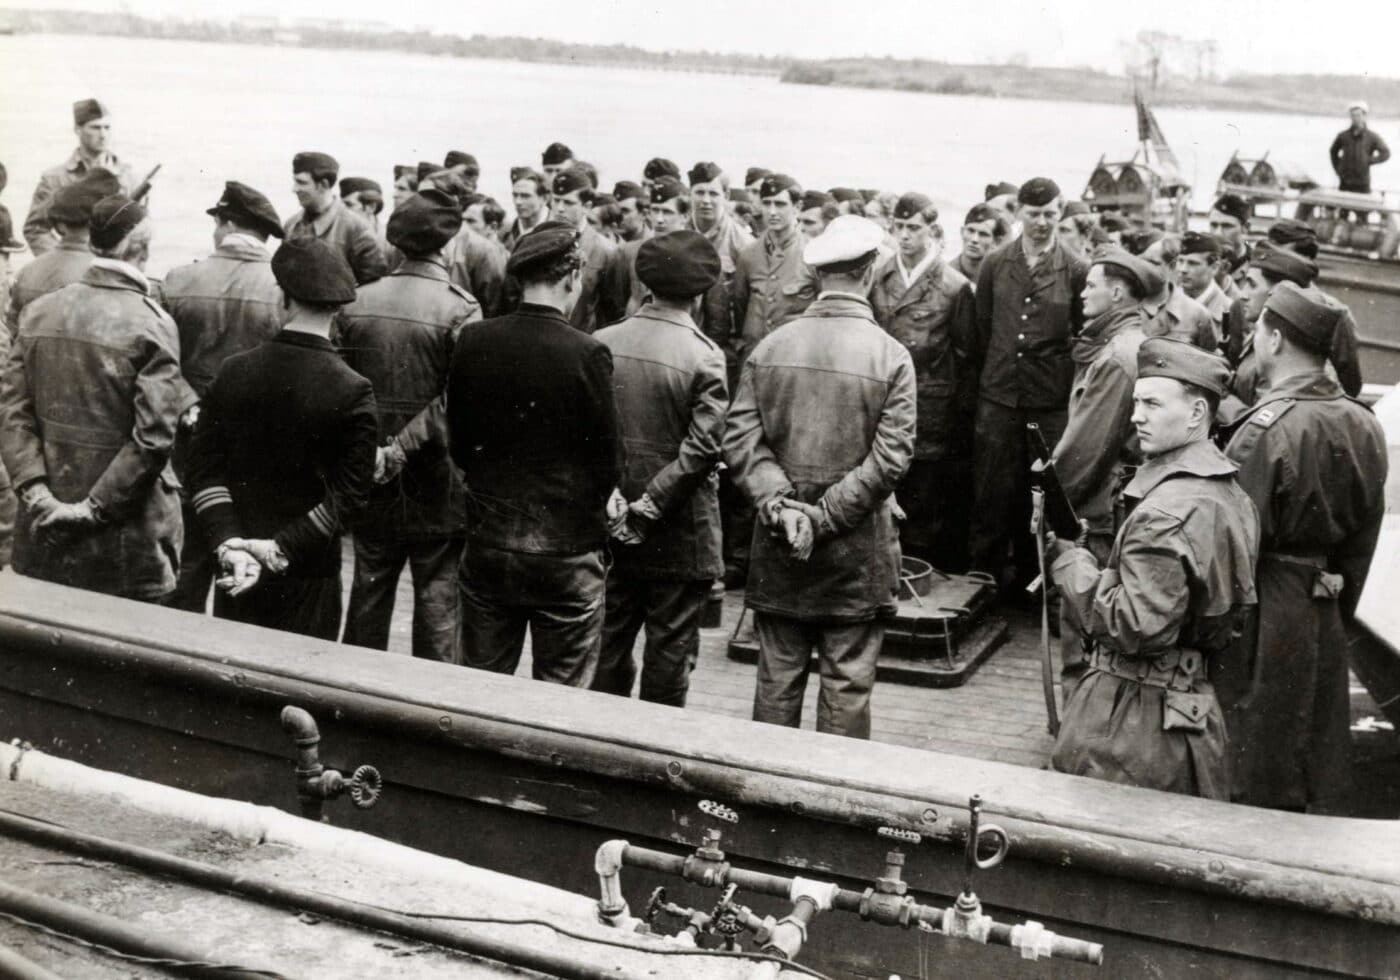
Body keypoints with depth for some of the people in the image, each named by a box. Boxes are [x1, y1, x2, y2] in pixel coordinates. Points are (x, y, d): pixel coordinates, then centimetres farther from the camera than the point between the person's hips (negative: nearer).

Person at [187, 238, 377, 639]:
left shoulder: (233, 372, -4)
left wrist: (229, 544, -11)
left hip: (235, 574, 3)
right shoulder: (352, 391, -14)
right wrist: (282, 549, -14)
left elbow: (205, 471, -6)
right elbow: (348, 496, -16)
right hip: (309, 576, -3)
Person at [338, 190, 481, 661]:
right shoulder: (460, 309, -14)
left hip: (372, 486, 4)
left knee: (367, 603, 17)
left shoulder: (357, 303, -1)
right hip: (435, 489, -4)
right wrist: (402, 450, -16)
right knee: (436, 607, 8)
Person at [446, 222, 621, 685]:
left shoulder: (473, 341, -3)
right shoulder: (587, 353, -14)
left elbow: (458, 444, 6)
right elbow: (608, 464, -7)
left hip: (487, 544, 4)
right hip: (566, 550, -4)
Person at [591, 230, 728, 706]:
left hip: (612, 521, 4)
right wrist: (651, 505, -16)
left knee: (611, 637, 17)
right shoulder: (704, 356, -15)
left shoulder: (602, 343, -4)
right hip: (680, 530, -4)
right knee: (670, 647, 8)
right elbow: (701, 447, -21)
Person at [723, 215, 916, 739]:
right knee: (847, 686, 8)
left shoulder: (769, 347, -1)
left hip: (779, 550, 3)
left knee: (777, 681, 13)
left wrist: (780, 505, -11)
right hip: (856, 555, -3)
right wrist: (825, 516, -12)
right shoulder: (890, 356, -9)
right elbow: (889, 458, -15)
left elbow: (741, 438, -7)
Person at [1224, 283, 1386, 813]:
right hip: (1324, 614, 7)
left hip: (1262, 614, -7)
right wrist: (1339, 606, 19)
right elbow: (1363, 537, 10)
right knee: (1317, 760, 19)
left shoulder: (1267, 427, -20)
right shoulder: (1364, 426, 2)